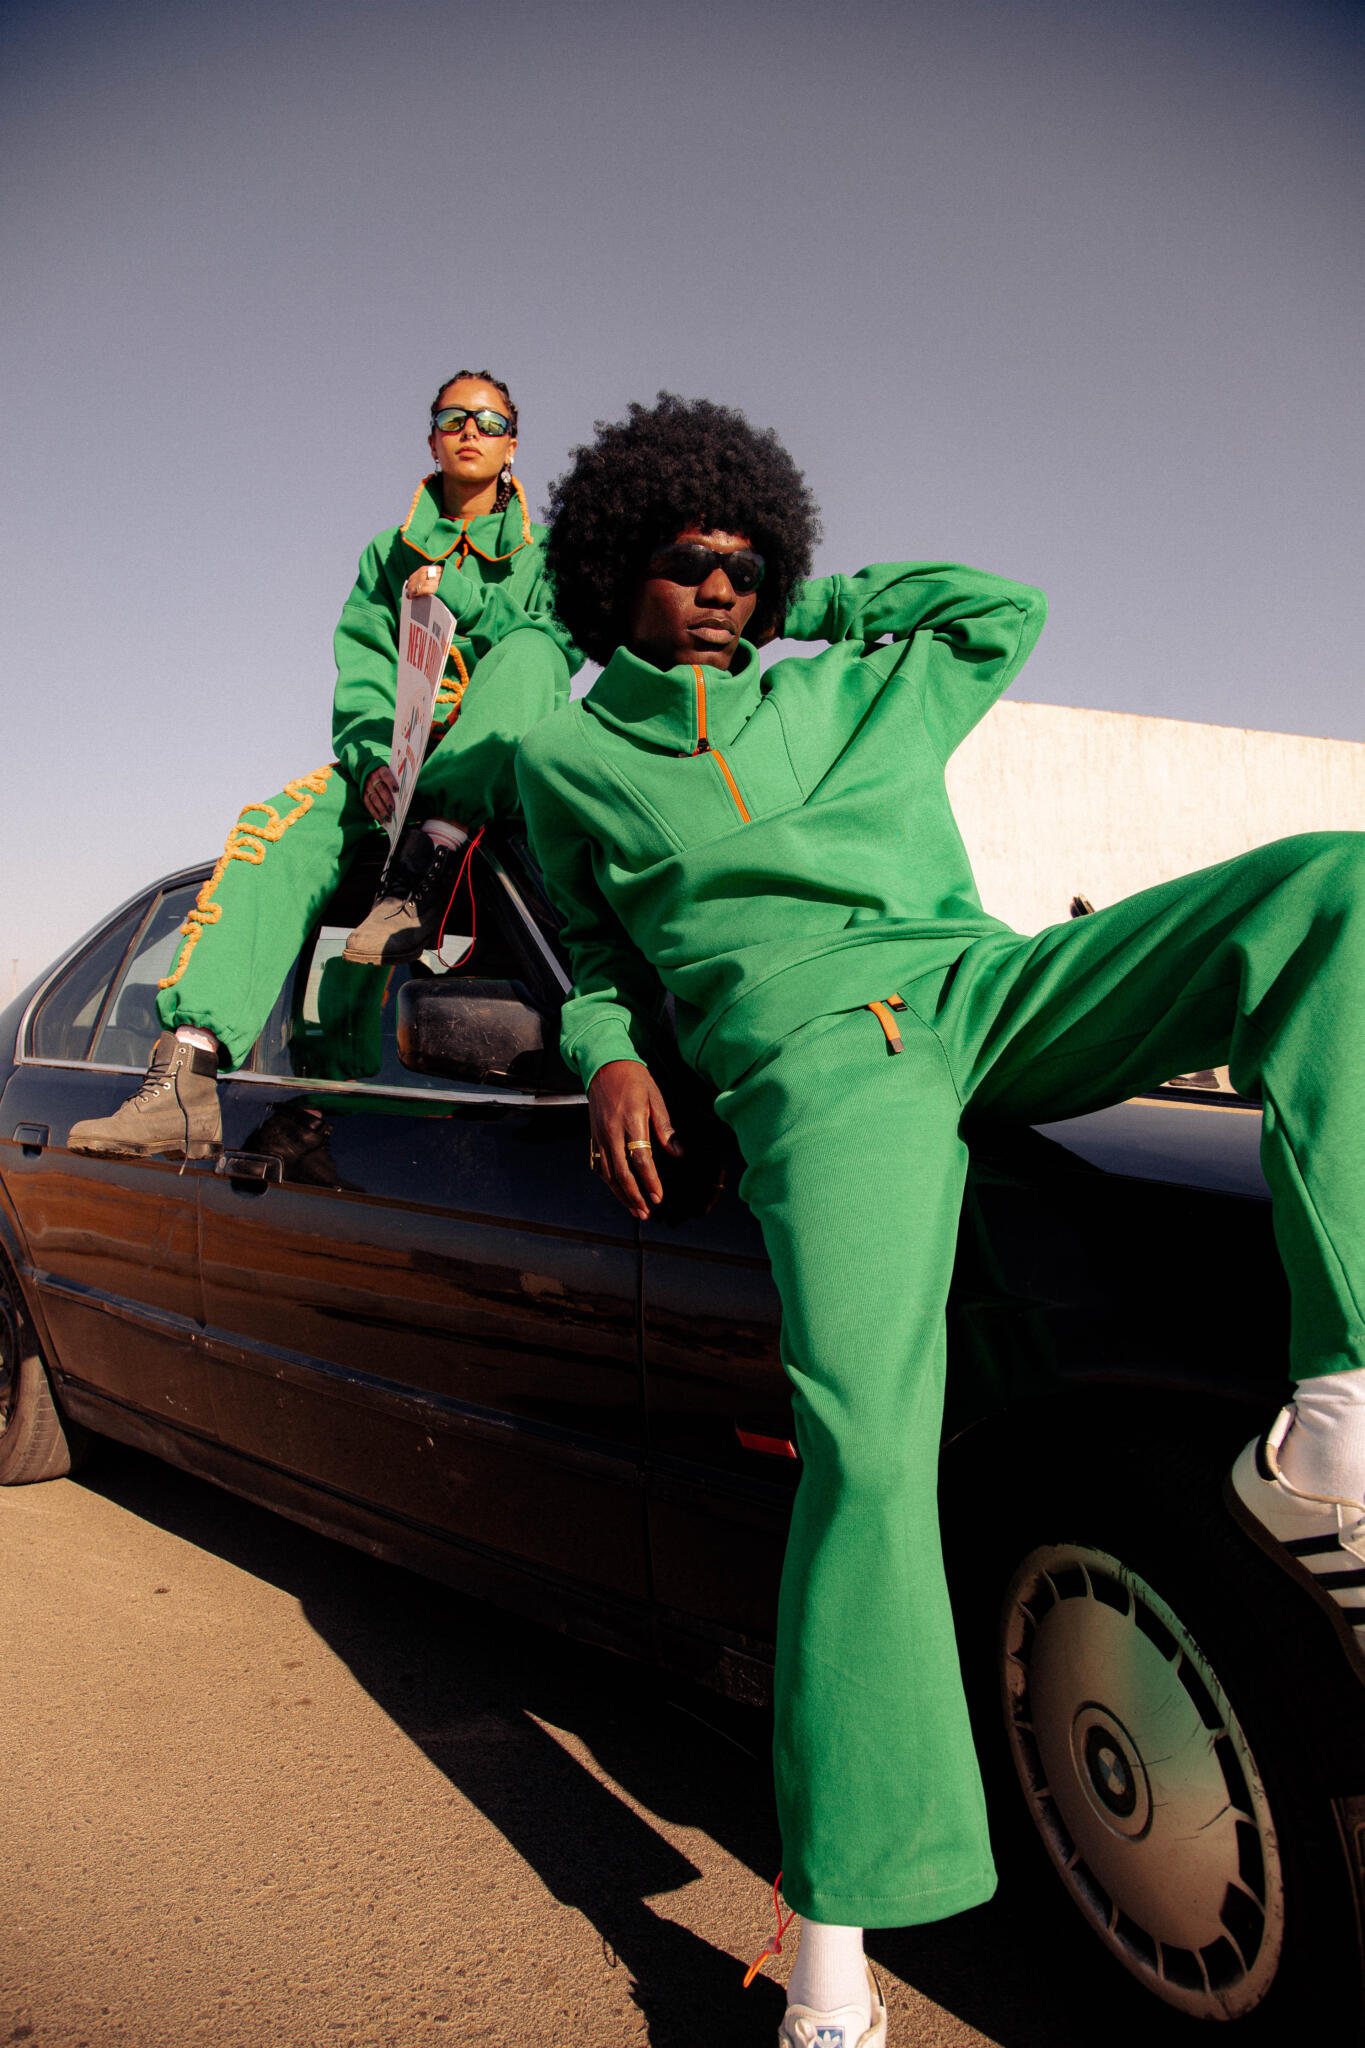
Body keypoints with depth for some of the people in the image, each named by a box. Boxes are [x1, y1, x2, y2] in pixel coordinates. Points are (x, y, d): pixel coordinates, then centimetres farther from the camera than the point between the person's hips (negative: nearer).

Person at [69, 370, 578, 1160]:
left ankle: (425, 870, -43)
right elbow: (362, 671, 4)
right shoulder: (390, 554, 19)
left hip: (504, 769, -2)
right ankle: (187, 1072, -41)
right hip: (398, 761, 2)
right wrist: (375, 759, -16)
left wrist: (446, 604, -11)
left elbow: (555, 647, -1)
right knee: (278, 829, -28)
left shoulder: (542, 552, 16)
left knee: (529, 651, -33)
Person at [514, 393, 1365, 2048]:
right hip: (815, 1053, -4)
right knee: (868, 1445, -27)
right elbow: (600, 961, 27)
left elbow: (1004, 604, 40)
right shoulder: (567, 762, 24)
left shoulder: (853, 690, 29)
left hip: (989, 988, 5)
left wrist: (824, 597, 36)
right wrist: (611, 1060, 6)